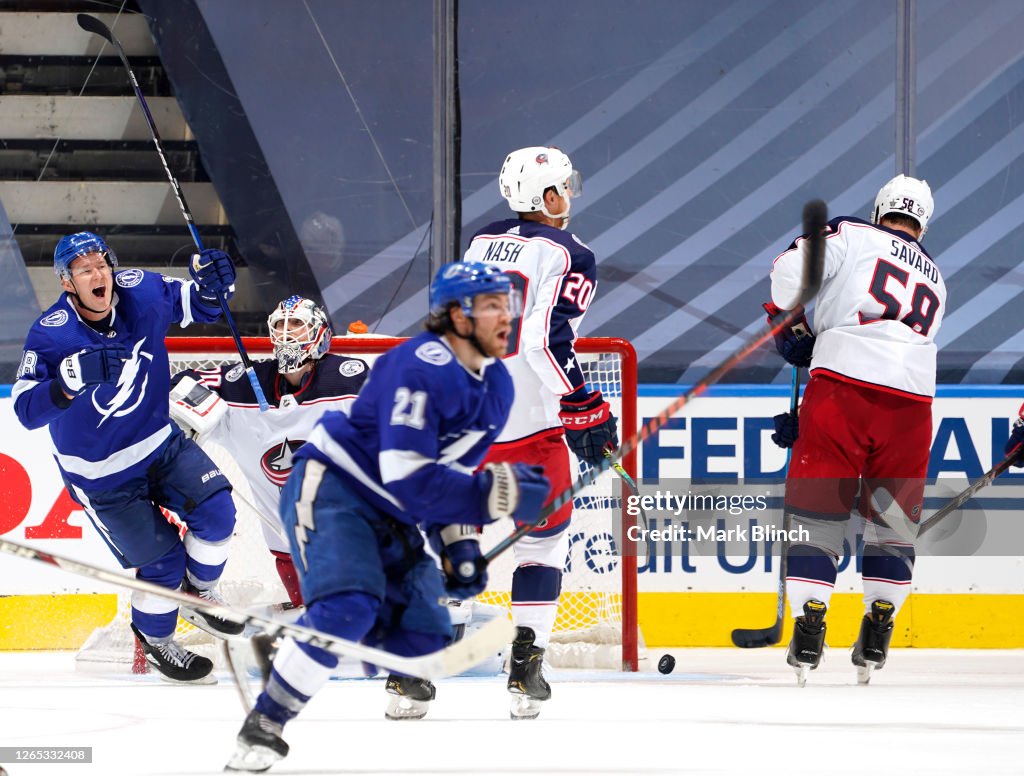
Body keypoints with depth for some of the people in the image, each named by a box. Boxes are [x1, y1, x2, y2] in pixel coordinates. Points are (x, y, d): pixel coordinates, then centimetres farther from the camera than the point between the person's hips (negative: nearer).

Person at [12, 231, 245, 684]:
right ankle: (155, 641, 28)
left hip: (159, 442, 5)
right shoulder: (51, 336, -26)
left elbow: (197, 306, 4)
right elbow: (26, 409, -32)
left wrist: (212, 284, -20)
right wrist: (71, 381, -49)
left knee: (215, 510, -10)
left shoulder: (142, 293, -14)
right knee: (160, 558, -2)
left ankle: (196, 595, 20)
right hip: (101, 472, -5)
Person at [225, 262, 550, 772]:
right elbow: (407, 476, -30)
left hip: (388, 515, 9)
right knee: (348, 607, -30)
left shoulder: (497, 385, 6)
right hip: (329, 487, -9)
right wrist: (492, 495, -32)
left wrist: (458, 544, 4)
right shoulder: (421, 368, -25)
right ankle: (261, 730, -21)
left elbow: (452, 471, 16)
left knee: (424, 632, 2)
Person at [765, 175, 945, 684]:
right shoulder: (934, 280, 28)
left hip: (842, 386, -3)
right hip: (911, 399, 4)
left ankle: (809, 624, -5)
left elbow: (792, 269, -5)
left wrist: (791, 325, 15)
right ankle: (877, 634, 15)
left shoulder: (851, 235, 12)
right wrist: (806, 423, 27)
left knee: (818, 509, 4)